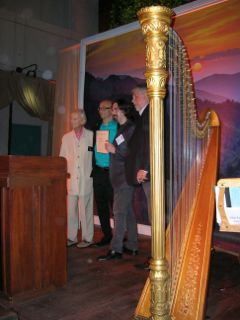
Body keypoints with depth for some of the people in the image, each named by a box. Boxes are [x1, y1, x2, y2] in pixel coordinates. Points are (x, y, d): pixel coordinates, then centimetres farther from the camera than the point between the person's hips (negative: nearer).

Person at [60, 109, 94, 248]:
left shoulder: (91, 136, 1)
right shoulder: (66, 137, 12)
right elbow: (62, 158, 14)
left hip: (86, 179, -3)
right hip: (71, 180, 3)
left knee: (85, 210, 2)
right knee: (70, 209, 6)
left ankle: (87, 238, 14)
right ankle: (71, 237, 19)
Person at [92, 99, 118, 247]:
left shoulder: (118, 128, -4)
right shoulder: (97, 128, 14)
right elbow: (94, 148, 14)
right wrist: (94, 167, 5)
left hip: (112, 172, -6)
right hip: (98, 172, 6)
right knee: (101, 205, 12)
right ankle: (107, 235, 25)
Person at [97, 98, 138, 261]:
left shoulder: (131, 128, -9)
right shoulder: (120, 128, 17)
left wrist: (115, 150, -16)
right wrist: (112, 149, 2)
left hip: (126, 176, -9)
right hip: (119, 176, 9)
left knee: (119, 212, -7)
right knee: (128, 211, 12)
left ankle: (116, 249, -2)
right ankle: (132, 246, 21)